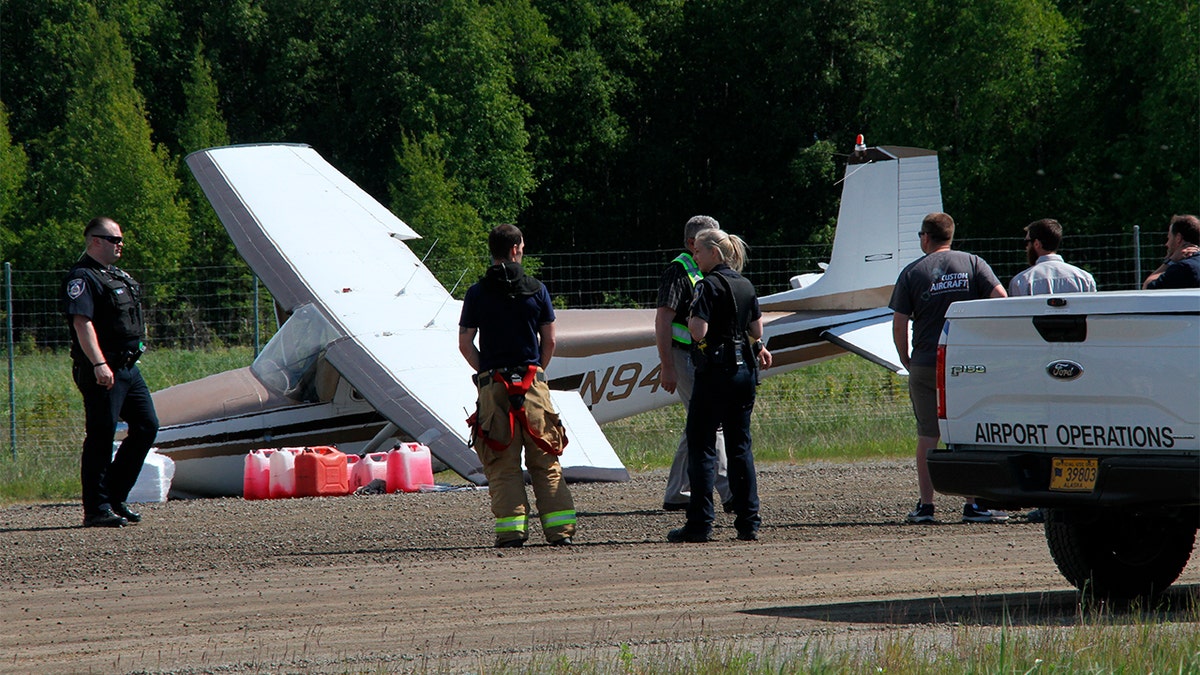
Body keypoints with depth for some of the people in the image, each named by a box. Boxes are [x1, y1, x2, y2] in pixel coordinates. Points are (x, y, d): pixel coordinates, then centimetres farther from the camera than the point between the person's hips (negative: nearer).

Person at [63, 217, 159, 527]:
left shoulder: (117, 277, 20)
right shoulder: (82, 278, -11)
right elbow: (82, 323, -21)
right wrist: (99, 364, -29)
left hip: (128, 367, 10)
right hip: (102, 371, -10)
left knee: (146, 426, 9)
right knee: (101, 437, -7)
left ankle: (115, 498, 17)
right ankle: (96, 509, -3)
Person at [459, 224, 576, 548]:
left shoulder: (477, 293, 0)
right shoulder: (536, 289, 2)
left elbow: (465, 344, -2)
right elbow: (549, 341, 4)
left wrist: (486, 373, 9)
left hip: (494, 386, -1)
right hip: (532, 382, 1)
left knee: (502, 463, 2)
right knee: (545, 460, 6)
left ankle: (511, 528, -5)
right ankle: (560, 528, 2)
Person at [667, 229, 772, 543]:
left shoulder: (709, 285, -12)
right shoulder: (746, 285, 10)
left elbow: (698, 331, -20)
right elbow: (757, 330, 17)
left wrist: (692, 318, 0)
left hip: (715, 371, -7)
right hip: (745, 370, 7)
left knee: (701, 446, -2)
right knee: (740, 445, 11)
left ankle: (700, 524, -6)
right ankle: (748, 522, 8)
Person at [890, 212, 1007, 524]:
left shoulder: (912, 273, 2)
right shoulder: (973, 264, 3)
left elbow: (899, 323, -2)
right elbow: (1000, 297, -8)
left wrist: (905, 359, 12)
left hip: (925, 366, 0)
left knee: (927, 436, 7)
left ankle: (925, 505, 5)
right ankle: (974, 505, 1)